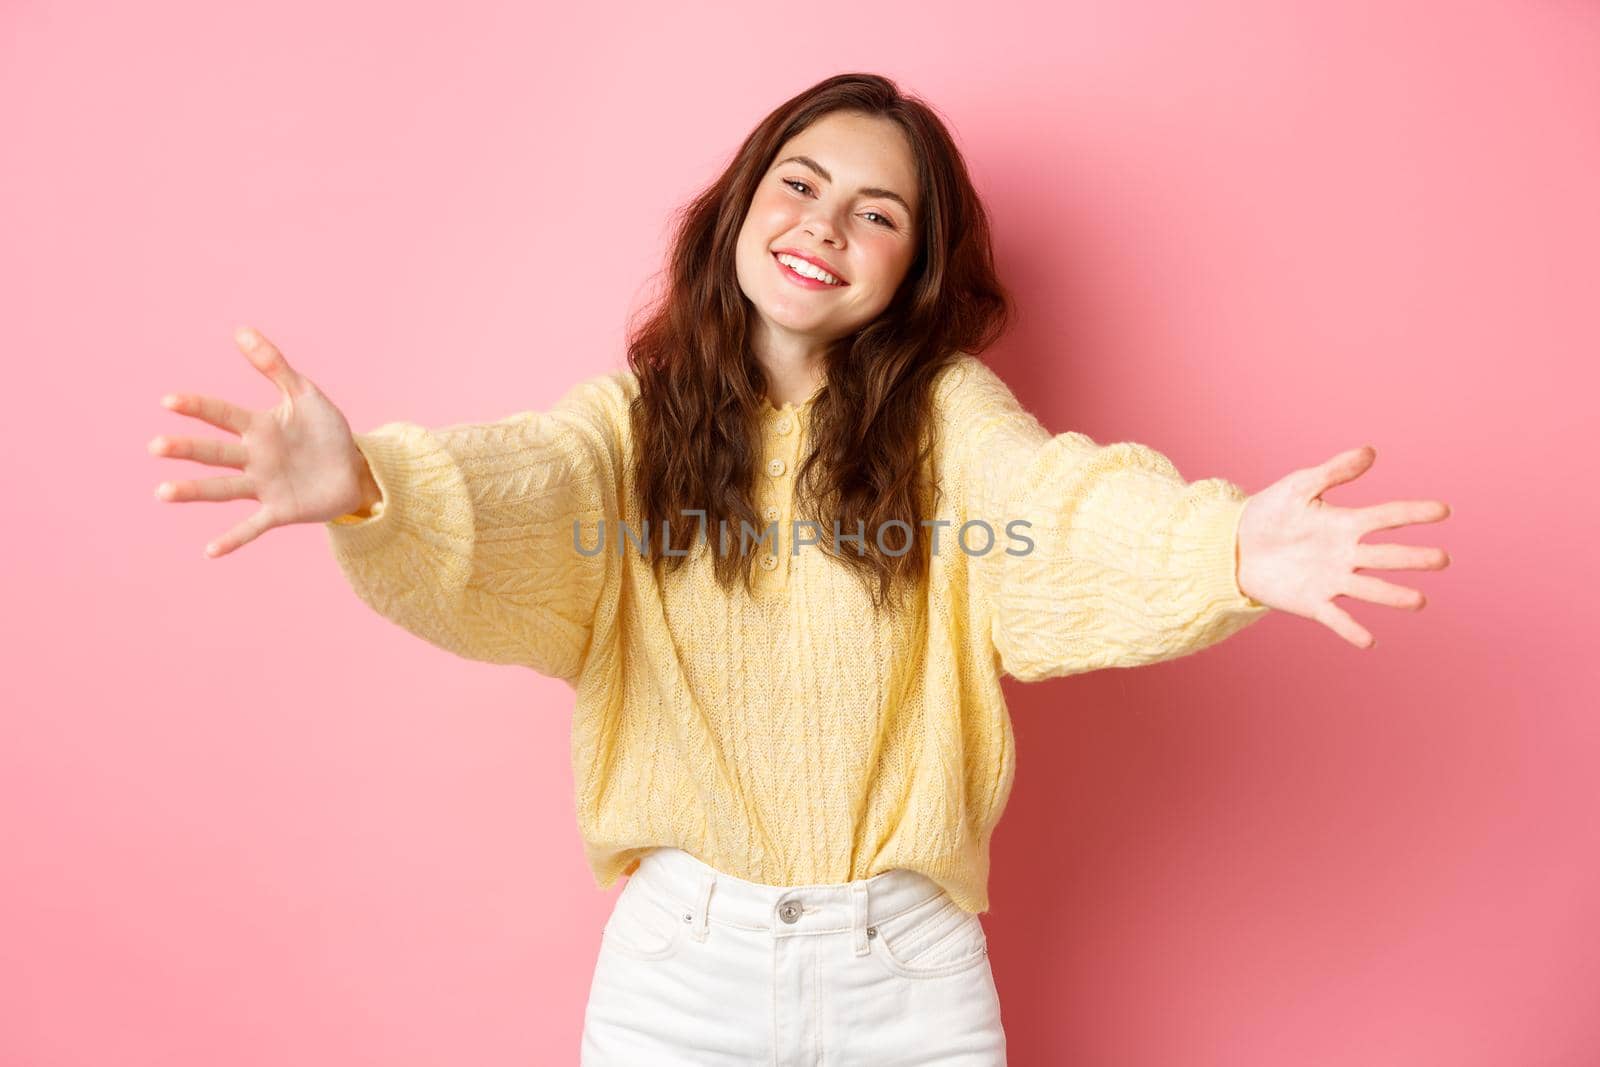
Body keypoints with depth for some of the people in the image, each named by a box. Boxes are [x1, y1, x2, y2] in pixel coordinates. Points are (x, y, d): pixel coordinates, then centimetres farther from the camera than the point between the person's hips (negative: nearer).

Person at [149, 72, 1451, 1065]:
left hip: (911, 962, 1)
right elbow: (516, 488, -21)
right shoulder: (637, 417, -2)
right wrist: (371, 486, -44)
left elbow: (1059, 504, -22)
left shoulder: (944, 416, -3)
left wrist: (1222, 549, -43)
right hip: (683, 955, 0)